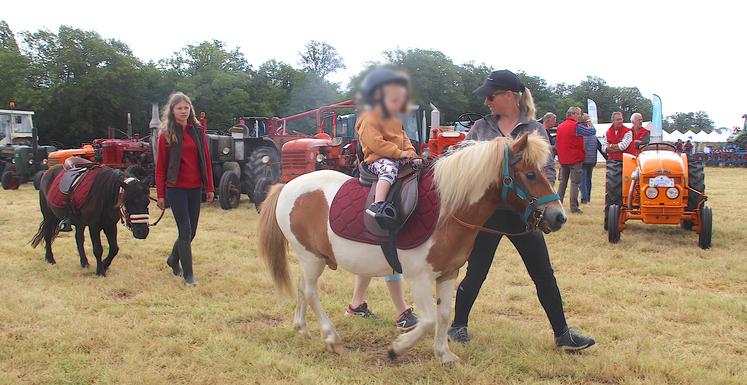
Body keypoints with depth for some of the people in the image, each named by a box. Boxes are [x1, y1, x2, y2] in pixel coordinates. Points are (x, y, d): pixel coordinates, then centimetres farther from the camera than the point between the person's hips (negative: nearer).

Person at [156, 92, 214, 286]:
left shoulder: (198, 131, 7)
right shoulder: (166, 134, -3)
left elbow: (206, 160, 9)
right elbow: (160, 166, -2)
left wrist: (209, 188, 6)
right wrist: (160, 194, -5)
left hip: (195, 188, 4)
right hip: (176, 188, -4)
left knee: (191, 231, 11)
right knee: (185, 230, -7)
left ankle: (173, 259, 38)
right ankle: (188, 275, 3)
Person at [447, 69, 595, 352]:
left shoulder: (535, 129, 1)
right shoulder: (481, 127, 4)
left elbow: (548, 170, 1)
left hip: (523, 212, 0)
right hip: (486, 211, 0)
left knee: (544, 275, 5)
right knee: (476, 273, 8)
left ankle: (562, 335, 16)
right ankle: (458, 325, 27)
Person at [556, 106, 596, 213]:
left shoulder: (560, 126, 9)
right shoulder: (576, 126, -13)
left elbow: (557, 142, 15)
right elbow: (592, 132, -9)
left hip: (562, 159, 7)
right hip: (575, 159, -7)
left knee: (562, 182, 14)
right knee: (575, 183, -2)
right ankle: (574, 207, -4)